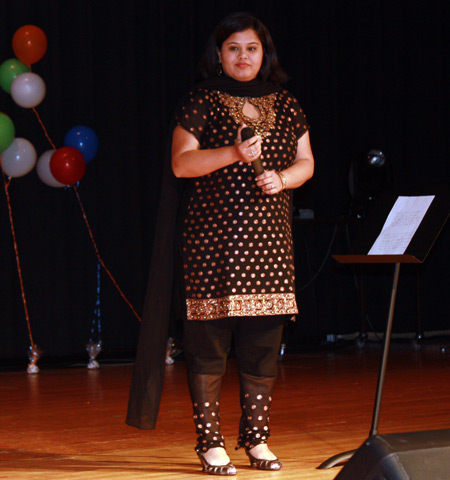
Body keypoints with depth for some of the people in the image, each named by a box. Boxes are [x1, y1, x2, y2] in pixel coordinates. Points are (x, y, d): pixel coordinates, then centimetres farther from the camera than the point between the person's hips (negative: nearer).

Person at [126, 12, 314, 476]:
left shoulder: (286, 106, 14)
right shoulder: (201, 102, 1)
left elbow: (306, 163, 15)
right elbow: (181, 163, -6)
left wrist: (281, 178, -6)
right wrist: (233, 153, -20)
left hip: (269, 239, 4)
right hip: (211, 237, -4)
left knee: (263, 341, 4)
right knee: (209, 340, -4)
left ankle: (256, 437, 14)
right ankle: (210, 441, 4)